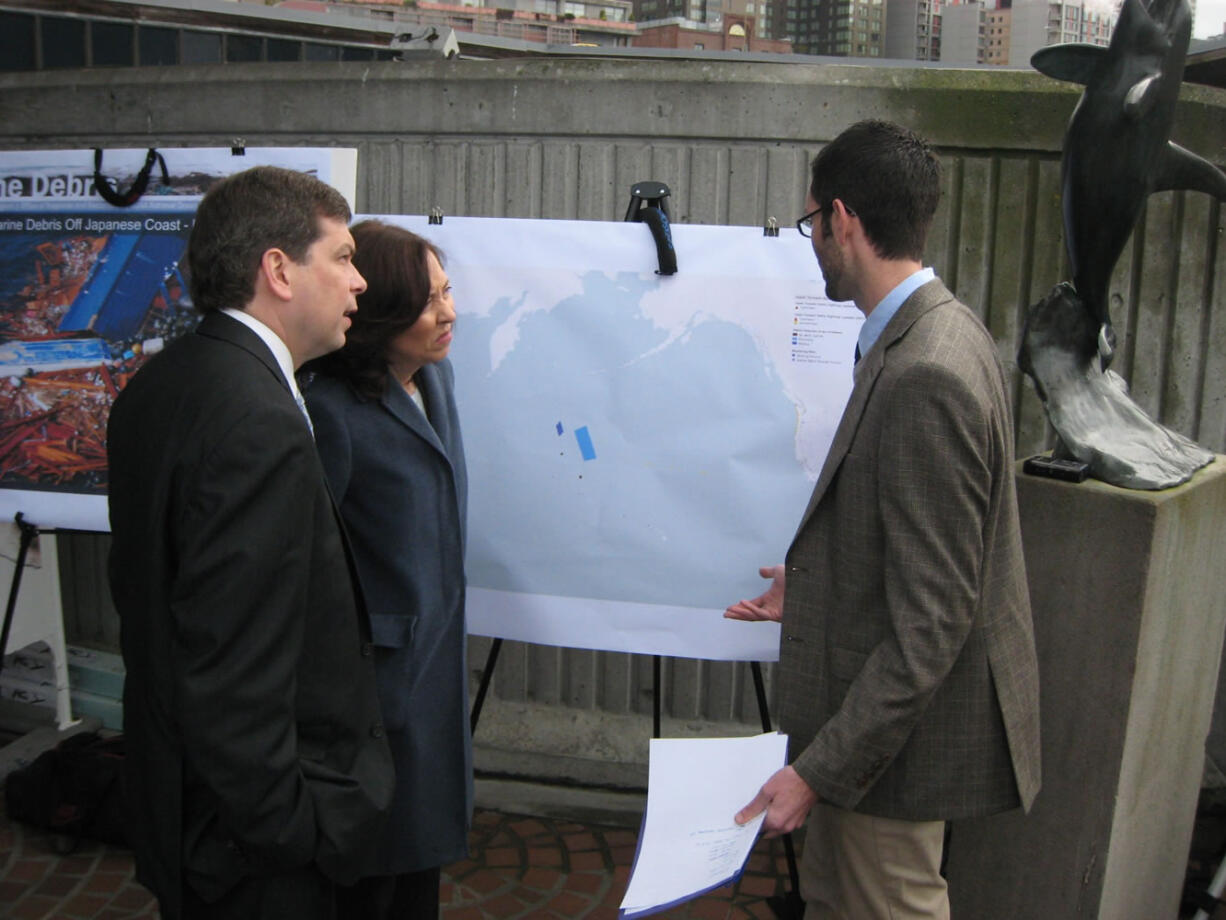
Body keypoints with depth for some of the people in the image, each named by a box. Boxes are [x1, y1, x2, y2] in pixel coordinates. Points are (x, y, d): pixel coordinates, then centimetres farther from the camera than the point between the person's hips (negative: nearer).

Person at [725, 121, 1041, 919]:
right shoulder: (936, 332, 3)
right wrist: (816, 586, 21)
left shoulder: (925, 379, -29)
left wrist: (820, 771, -25)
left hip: (899, 734, -9)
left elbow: (932, 624, -28)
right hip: (880, 707, 10)